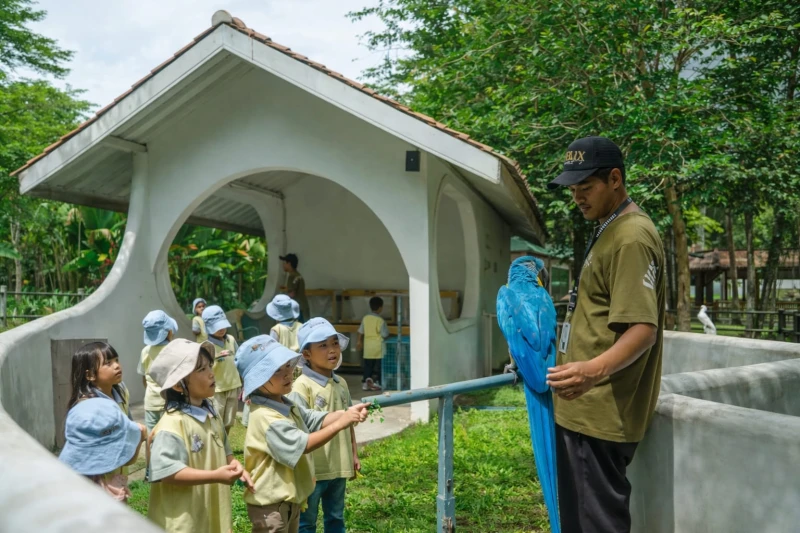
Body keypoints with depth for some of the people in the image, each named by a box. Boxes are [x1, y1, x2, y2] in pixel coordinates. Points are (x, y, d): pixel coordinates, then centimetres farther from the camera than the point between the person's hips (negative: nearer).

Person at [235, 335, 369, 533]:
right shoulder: (265, 417, -27)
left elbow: (317, 420, 2)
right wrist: (339, 424, -31)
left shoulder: (286, 406, 6)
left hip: (290, 498, 10)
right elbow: (301, 444, -30)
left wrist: (346, 413, -16)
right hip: (270, 502, -10)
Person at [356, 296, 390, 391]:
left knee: (368, 366, 11)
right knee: (379, 365, 6)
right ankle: (378, 383, 6)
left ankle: (365, 382, 7)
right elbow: (384, 334, -14)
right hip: (378, 346, -5)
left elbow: (360, 332, 9)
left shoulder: (365, 318, 2)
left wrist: (360, 342, 21)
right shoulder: (380, 320, -13)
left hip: (368, 346, 5)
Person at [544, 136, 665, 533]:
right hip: (583, 406, 10)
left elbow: (642, 329, -26)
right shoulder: (609, 231, 15)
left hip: (601, 412, -10)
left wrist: (596, 369, -42)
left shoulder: (631, 238, -17)